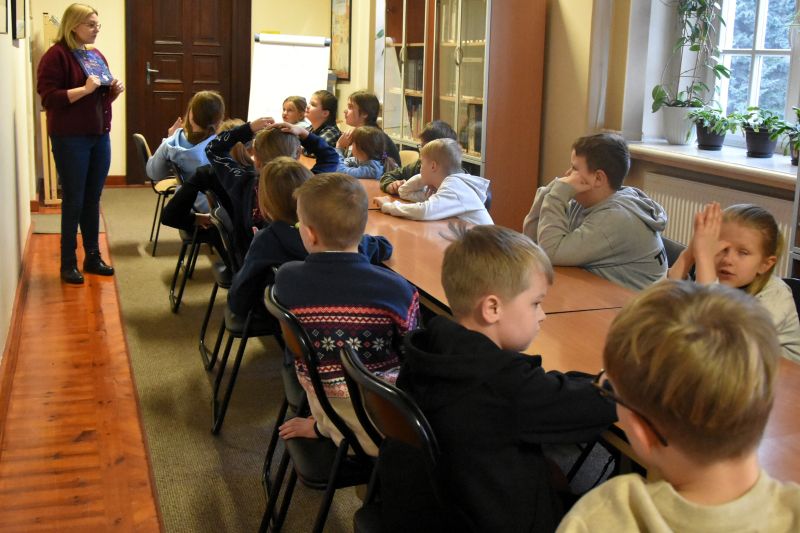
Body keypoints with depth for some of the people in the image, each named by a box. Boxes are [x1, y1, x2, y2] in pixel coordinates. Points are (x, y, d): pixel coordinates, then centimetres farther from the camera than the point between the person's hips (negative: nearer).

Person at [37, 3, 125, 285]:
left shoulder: (97, 55, 14)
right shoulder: (56, 55, -9)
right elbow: (48, 97, -16)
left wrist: (115, 89, 0)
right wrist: (85, 89, -24)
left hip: (100, 136, 7)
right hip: (70, 139, -6)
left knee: (93, 200, 10)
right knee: (73, 201, -1)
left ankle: (93, 256, 19)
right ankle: (68, 263, 8)